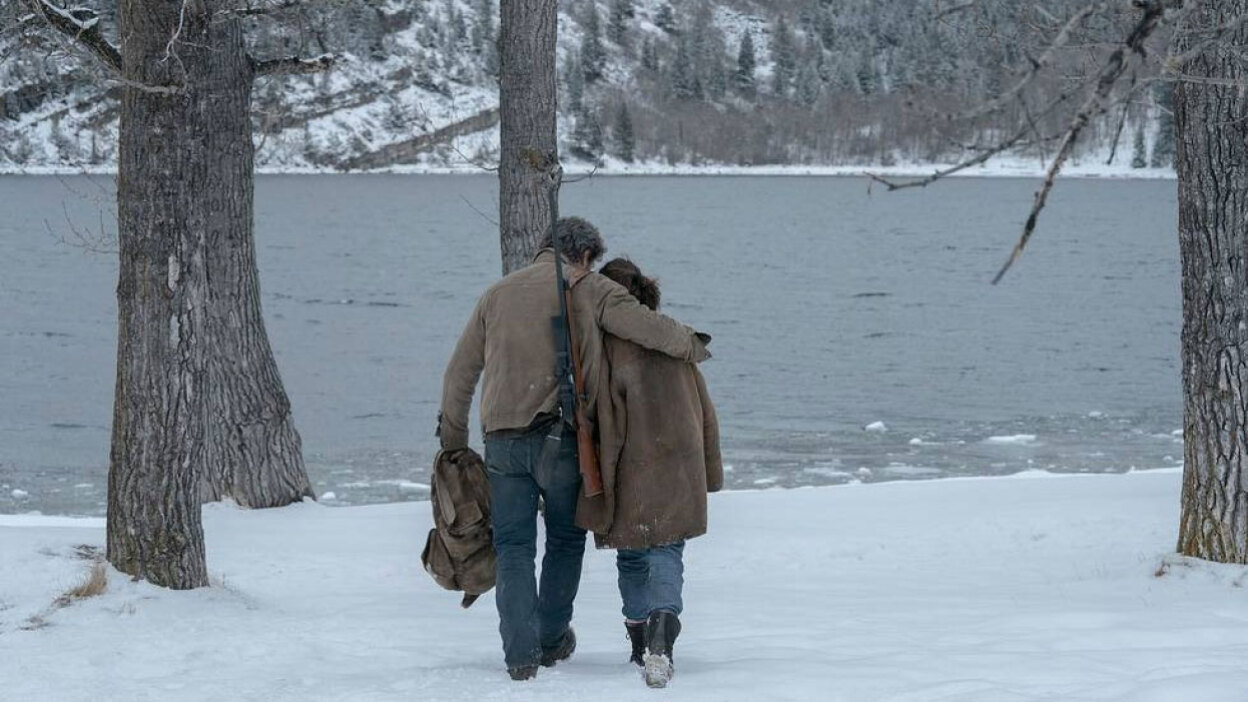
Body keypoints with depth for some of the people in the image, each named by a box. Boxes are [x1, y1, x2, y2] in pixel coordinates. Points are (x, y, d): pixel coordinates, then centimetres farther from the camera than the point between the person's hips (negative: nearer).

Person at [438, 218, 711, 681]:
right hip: (561, 440, -3)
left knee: (513, 547, 7)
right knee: (565, 538, 16)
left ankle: (520, 653, -2)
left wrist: (454, 442, 24)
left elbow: (459, 372, 16)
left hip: (502, 440, 3)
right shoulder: (589, 291, 1)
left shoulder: (498, 293, 14)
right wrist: (694, 347, 11)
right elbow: (650, 328, -9)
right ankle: (552, 639, 23)